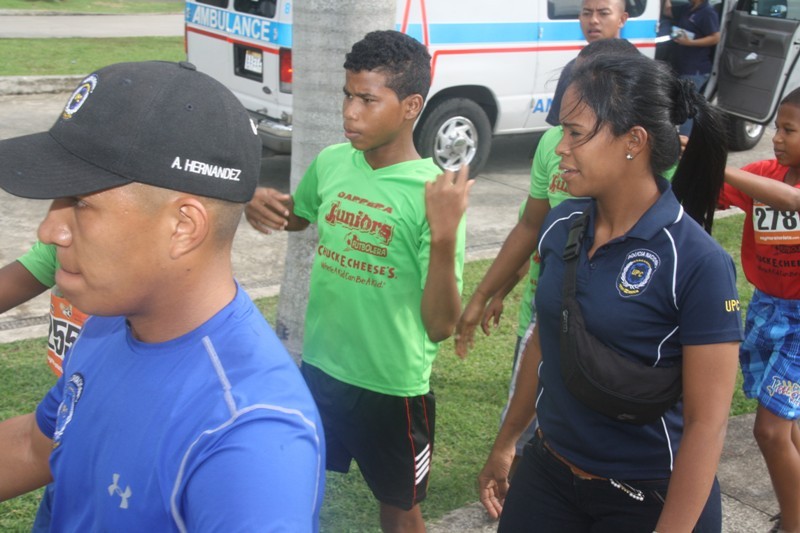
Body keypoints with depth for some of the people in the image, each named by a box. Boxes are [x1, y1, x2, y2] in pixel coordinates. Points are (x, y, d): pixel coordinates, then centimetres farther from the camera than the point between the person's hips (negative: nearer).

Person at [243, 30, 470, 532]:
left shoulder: (433, 193, -22)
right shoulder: (331, 162, -6)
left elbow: (440, 327, -24)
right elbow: (295, 216, 16)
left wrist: (445, 237, -39)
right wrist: (264, 205, -7)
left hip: (392, 388, -4)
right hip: (318, 368, 5)